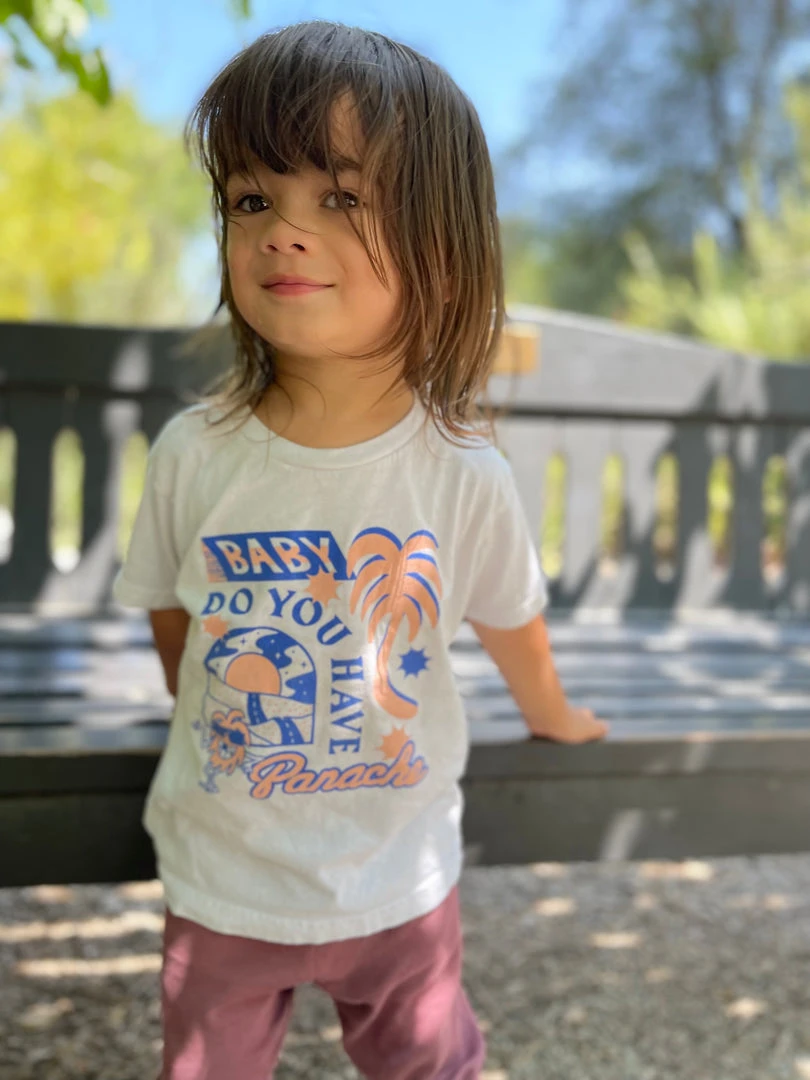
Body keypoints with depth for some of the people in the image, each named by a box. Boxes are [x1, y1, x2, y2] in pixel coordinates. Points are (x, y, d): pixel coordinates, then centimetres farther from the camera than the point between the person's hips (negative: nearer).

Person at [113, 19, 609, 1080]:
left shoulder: (465, 475, -20)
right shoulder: (194, 454, -19)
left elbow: (509, 624, -1)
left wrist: (552, 711, 16)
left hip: (399, 881, 0)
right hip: (222, 881, 1)